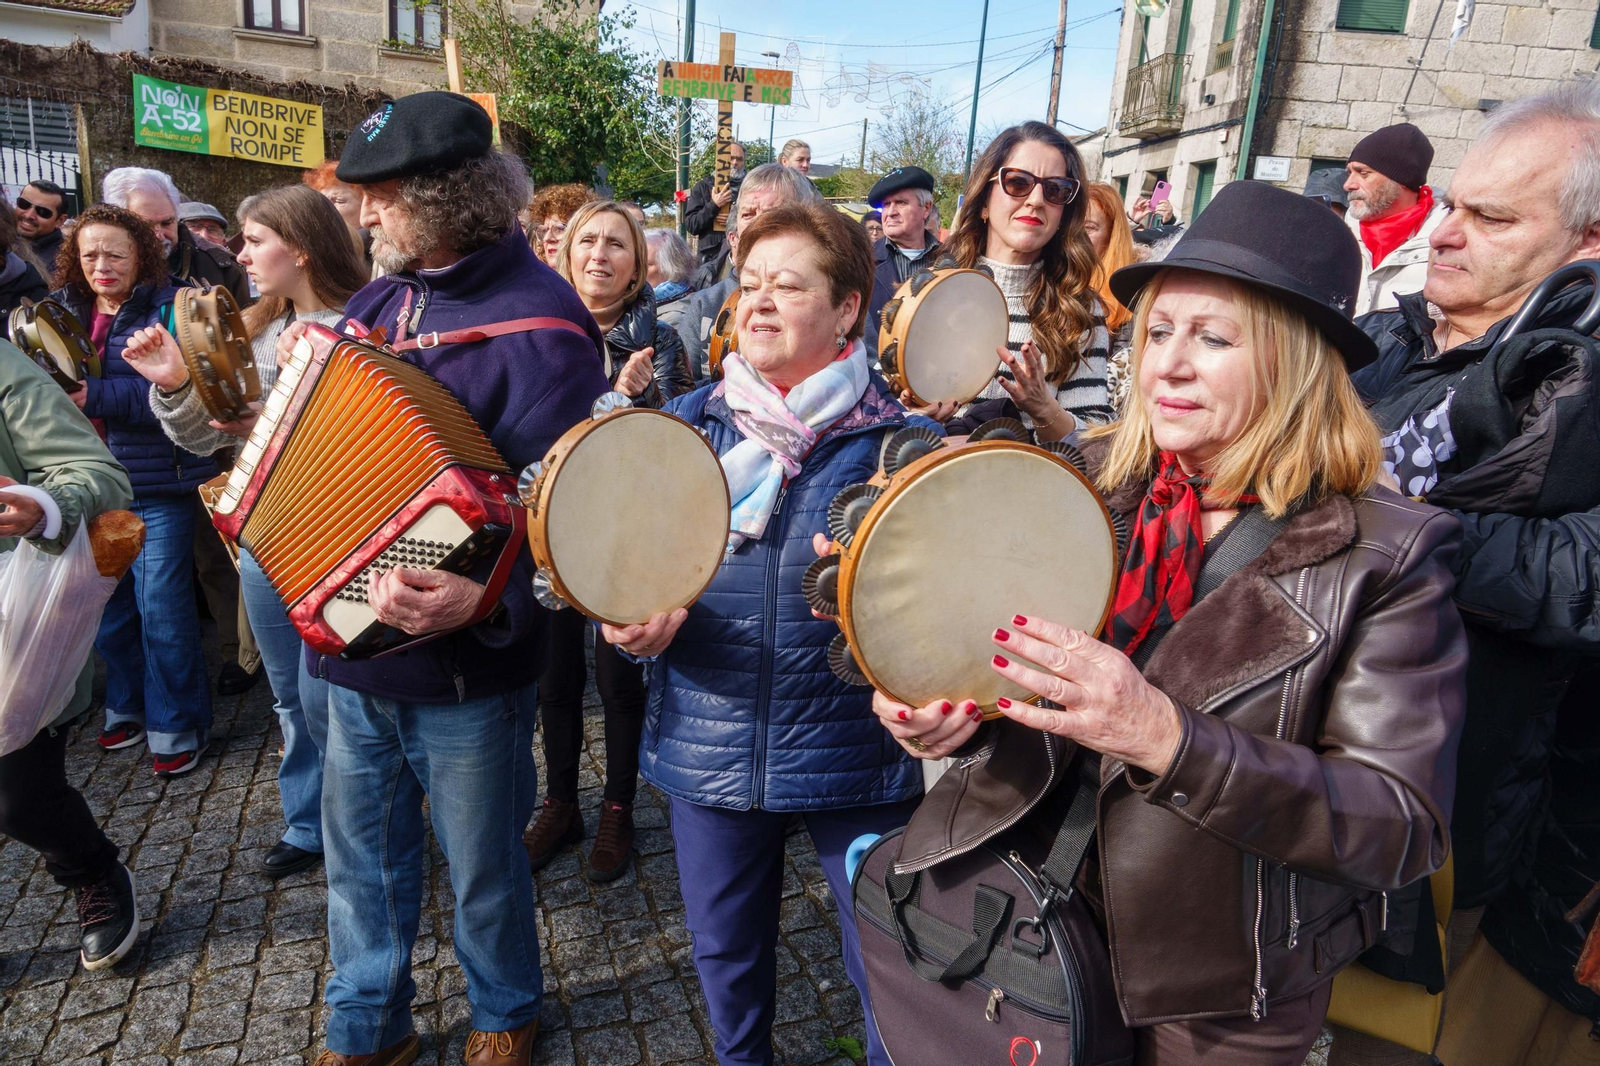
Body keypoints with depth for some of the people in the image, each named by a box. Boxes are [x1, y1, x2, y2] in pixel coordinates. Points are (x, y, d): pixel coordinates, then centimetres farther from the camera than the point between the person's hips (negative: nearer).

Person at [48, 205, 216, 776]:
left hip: (159, 485, -5)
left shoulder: (169, 308, -8)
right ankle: (128, 705, 34)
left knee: (161, 606, -1)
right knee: (107, 602, 14)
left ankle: (177, 725, 15)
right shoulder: (64, 309, 9)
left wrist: (96, 396, -25)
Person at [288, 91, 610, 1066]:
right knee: (363, 853, 21)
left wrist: (483, 601, -38)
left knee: (482, 866, 15)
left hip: (465, 668, -6)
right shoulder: (388, 292, 5)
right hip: (355, 645, 7)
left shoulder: (537, 325, -19)